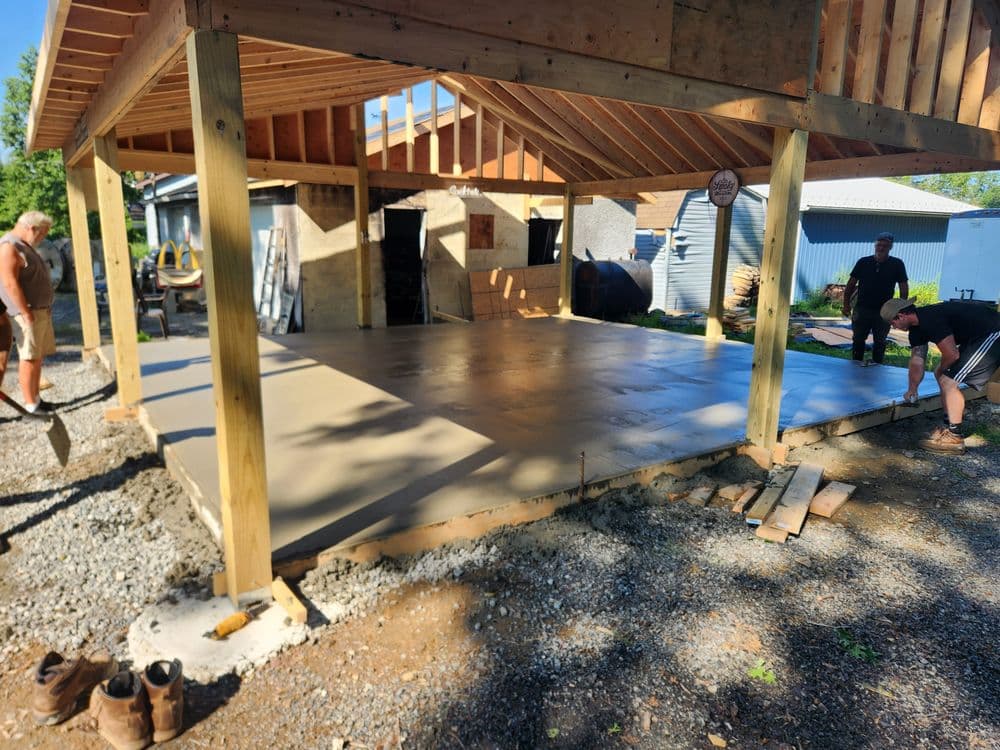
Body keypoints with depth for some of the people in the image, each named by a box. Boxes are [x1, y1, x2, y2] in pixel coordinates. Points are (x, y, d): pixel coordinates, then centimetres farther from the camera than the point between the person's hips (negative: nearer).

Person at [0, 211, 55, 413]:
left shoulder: (25, 246, 17)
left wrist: (41, 311, 18)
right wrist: (27, 313, -20)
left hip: (41, 311, 10)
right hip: (28, 313, -10)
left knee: (38, 357, 13)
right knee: (30, 358, -6)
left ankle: (36, 399, 20)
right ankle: (30, 405, -2)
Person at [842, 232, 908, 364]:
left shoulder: (897, 264, -1)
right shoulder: (863, 262, 0)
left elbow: (904, 287, 2)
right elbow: (851, 284, 4)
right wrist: (846, 304, -1)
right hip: (862, 309, 1)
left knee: (879, 342, 7)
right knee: (858, 340, 8)